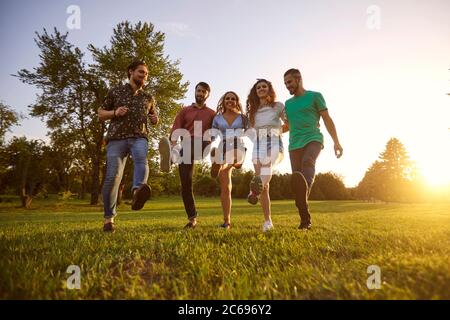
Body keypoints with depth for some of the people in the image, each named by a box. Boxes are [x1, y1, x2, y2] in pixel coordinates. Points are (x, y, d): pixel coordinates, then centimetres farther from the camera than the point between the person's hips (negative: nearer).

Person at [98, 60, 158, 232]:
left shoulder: (148, 98, 21)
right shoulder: (115, 91, 15)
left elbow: (153, 118, 32)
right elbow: (101, 114, 17)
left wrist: (155, 119, 7)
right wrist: (115, 112, -5)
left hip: (139, 137, 1)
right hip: (116, 137, -1)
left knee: (142, 159, -33)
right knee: (113, 176, -9)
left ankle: (137, 193, -61)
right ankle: (109, 218, 4)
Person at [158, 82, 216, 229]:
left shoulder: (212, 114, 18)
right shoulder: (185, 111, 19)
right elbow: (176, 129, 6)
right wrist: (173, 145, -13)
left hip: (203, 146, 1)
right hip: (186, 147, -1)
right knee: (186, 184, -5)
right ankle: (192, 218, 4)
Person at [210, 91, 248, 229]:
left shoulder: (243, 118, 11)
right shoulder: (217, 118, 13)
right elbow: (213, 138, 10)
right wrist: (213, 157, -2)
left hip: (238, 148, -1)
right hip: (222, 150, 1)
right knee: (225, 187, -2)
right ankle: (227, 221, 3)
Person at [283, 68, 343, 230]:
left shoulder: (315, 96, 9)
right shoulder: (288, 103, 22)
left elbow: (327, 119, 4)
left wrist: (336, 142, -4)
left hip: (313, 139, -3)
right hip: (294, 144, 4)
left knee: (308, 163, -34)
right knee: (296, 178, -6)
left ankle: (304, 196, -58)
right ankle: (305, 220, -1)